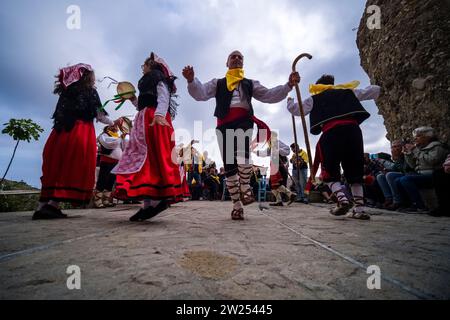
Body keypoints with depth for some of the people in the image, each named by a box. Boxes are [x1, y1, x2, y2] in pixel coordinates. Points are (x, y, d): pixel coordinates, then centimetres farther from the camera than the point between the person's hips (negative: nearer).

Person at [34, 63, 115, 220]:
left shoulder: (66, 91, 21)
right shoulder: (90, 91, 5)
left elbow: (59, 114, 18)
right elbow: (99, 116, 1)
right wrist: (113, 123, 16)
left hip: (60, 132, 6)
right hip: (81, 133, -6)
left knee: (54, 168, 7)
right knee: (74, 168, -5)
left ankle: (42, 206, 5)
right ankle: (53, 204, -14)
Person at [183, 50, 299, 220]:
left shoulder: (250, 83, 26)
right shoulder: (218, 83, 24)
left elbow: (269, 95, 15)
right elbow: (200, 93, 7)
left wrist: (289, 85, 0)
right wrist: (191, 80, -13)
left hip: (244, 120, -1)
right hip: (224, 123, 1)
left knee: (242, 152, -32)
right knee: (229, 165, -4)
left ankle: (245, 187, -8)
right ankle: (237, 205, 5)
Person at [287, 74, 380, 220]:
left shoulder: (314, 99, 20)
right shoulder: (347, 91, 27)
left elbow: (296, 110, 20)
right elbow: (375, 90, 31)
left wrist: (290, 101, 41)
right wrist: (374, 89, 55)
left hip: (331, 132, -3)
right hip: (353, 129, 3)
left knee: (330, 172, 8)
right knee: (355, 171, 12)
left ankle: (342, 199, -14)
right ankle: (359, 209, 8)